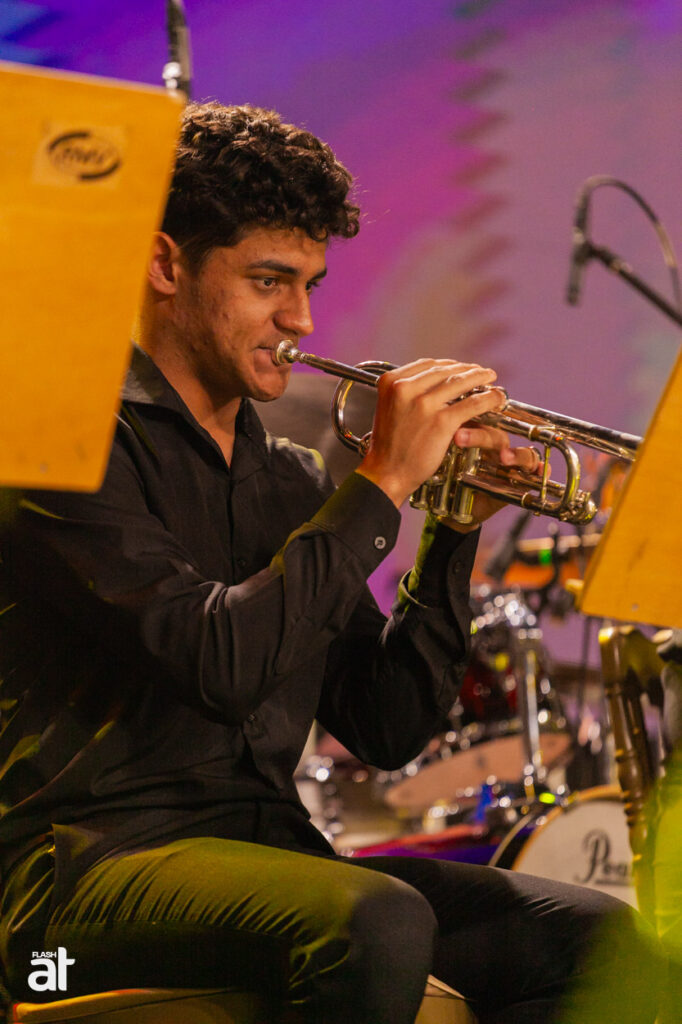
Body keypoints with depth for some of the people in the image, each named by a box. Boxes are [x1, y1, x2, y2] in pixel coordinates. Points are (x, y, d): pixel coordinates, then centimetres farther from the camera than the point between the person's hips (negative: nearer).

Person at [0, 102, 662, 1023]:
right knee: (378, 921, -35)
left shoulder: (291, 481, 16)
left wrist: (454, 532, 2)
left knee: (599, 938, -10)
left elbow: (386, 731, 12)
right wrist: (384, 484, -15)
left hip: (269, 853, 7)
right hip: (88, 865, -7)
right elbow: (222, 662, -20)